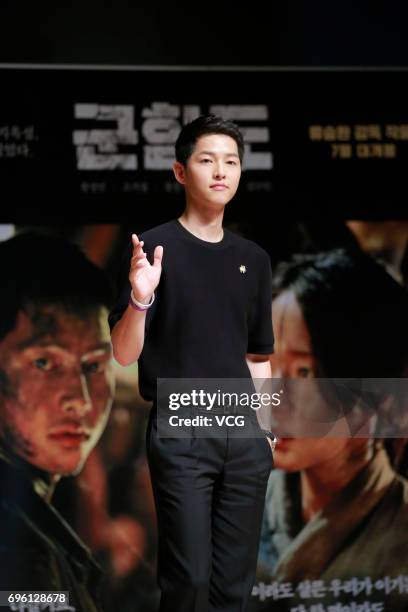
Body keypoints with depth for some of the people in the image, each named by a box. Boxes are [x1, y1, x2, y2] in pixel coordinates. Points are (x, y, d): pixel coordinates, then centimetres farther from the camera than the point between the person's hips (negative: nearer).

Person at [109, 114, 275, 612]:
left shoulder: (253, 259, 10)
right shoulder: (155, 248, -5)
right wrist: (140, 299, -27)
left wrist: (264, 428, 13)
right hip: (180, 434, -5)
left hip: (244, 432, 5)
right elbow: (124, 355, -9)